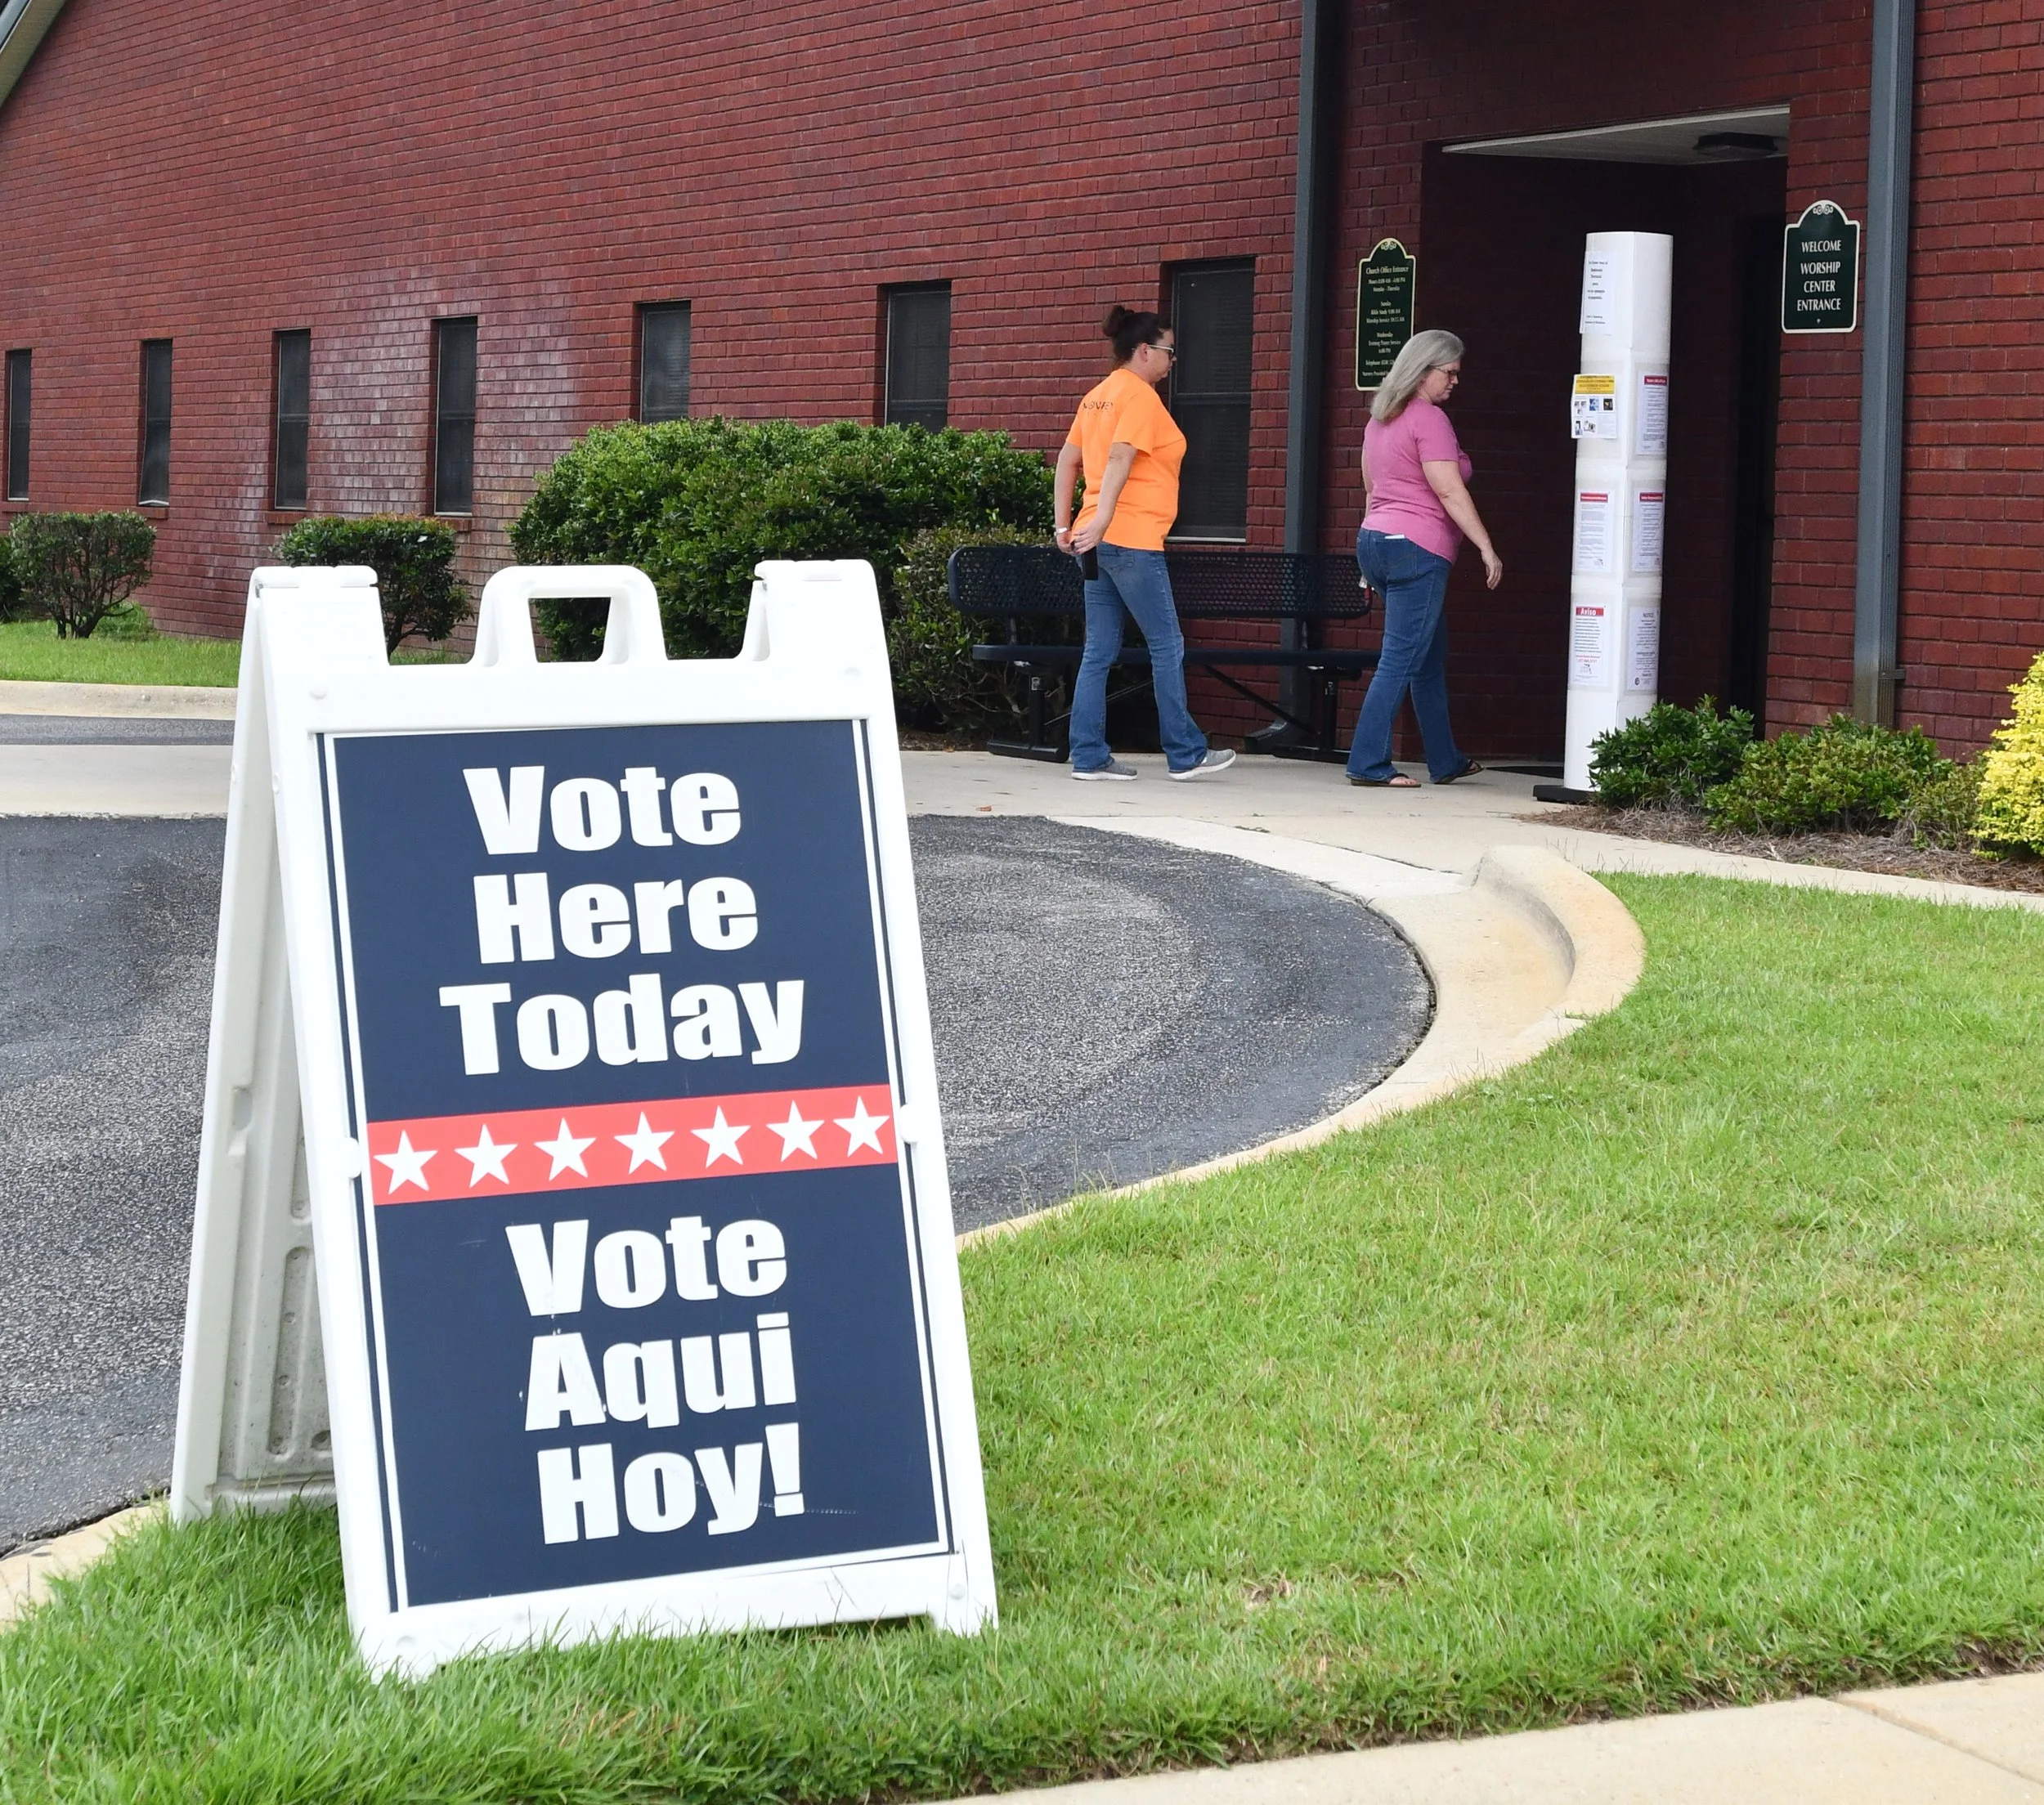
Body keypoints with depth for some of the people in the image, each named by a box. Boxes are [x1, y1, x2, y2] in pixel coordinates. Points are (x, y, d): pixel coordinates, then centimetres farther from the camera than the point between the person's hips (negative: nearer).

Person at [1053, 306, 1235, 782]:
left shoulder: (1098, 396, 16)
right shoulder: (1139, 395, -10)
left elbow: (1067, 460, 17)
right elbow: (1119, 460, -21)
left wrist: (1064, 526, 17)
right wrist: (1100, 523, -28)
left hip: (1097, 541, 9)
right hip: (1132, 540, -9)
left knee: (1099, 652, 8)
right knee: (1168, 646, 0)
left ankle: (1088, 757, 6)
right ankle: (1186, 754, 4)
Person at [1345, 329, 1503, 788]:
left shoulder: (1381, 419, 17)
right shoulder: (1429, 419, -11)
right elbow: (1450, 491, -16)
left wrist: (1372, 560, 27)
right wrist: (1487, 548, -13)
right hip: (1417, 548, -10)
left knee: (1431, 659, 17)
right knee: (1401, 660, -8)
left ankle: (1446, 762, 24)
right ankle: (1369, 763, -11)